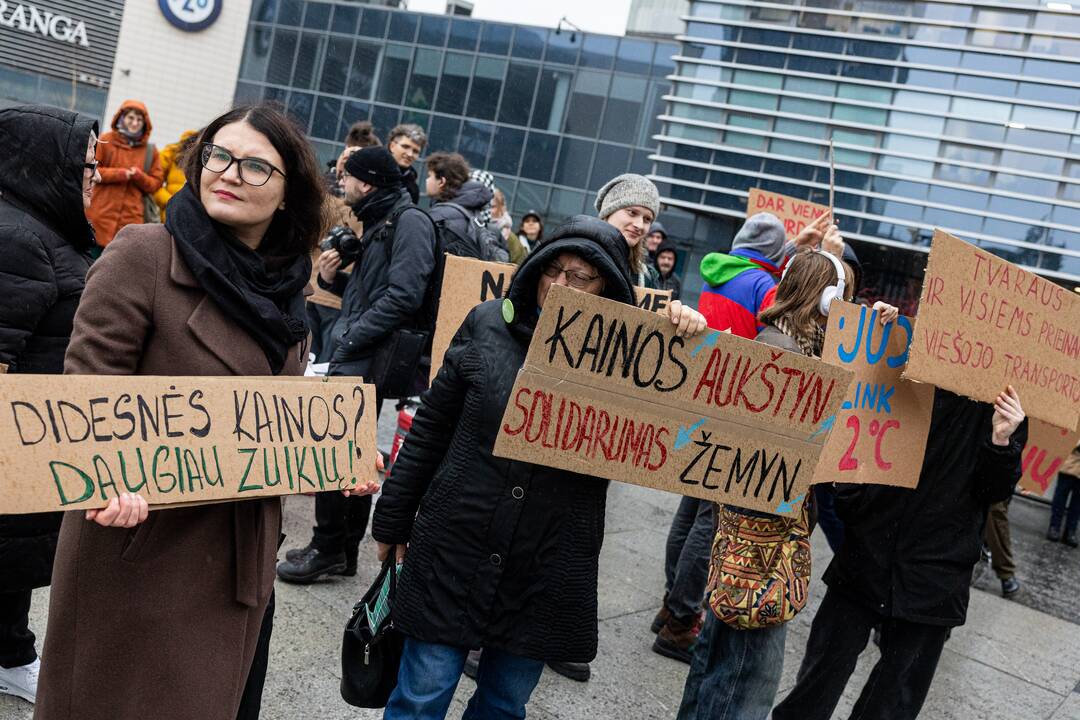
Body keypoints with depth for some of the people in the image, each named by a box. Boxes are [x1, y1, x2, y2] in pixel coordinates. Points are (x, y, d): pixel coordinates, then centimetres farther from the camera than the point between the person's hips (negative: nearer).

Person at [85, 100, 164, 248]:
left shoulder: (150, 151, 11)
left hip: (131, 217, 1)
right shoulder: (106, 141, 6)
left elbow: (155, 183, 10)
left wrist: (139, 176, -10)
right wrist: (120, 174, -11)